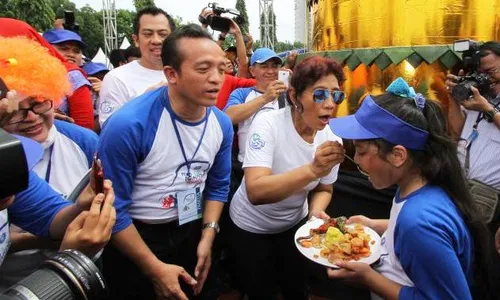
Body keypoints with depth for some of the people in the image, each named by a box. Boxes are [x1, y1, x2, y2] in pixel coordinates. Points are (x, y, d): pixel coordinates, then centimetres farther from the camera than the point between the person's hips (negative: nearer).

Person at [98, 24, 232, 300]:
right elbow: (112, 208, -20)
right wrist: (155, 268, -15)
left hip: (192, 232, 5)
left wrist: (208, 236, -3)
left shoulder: (222, 124, -8)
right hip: (135, 238, -5)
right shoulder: (128, 125, -26)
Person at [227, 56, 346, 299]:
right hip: (251, 226, -4)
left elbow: (323, 189, 1)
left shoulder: (331, 139, -13)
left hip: (295, 224, 4)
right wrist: (312, 169, -51)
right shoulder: (267, 124, -28)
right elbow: (255, 192, -40)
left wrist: (316, 211, -20)